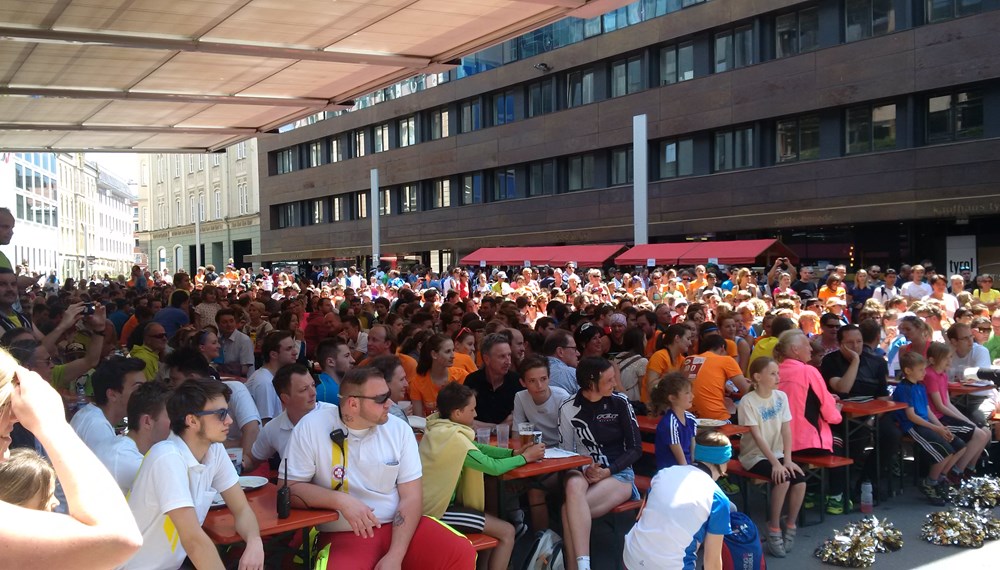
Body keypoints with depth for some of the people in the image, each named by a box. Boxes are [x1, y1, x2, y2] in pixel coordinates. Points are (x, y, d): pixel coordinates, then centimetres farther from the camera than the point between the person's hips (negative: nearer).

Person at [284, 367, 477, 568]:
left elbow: (411, 497, -2)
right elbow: (288, 488, -5)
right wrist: (340, 500, -20)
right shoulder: (311, 427, -5)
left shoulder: (399, 429, 1)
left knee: (461, 552, -17)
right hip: (345, 535, -3)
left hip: (398, 525, 3)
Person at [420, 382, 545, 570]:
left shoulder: (440, 427, 3)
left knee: (493, 521, 23)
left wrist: (514, 452, 0)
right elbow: (493, 467, -21)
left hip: (433, 501, 10)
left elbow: (477, 447, 10)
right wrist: (525, 457, -6)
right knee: (506, 532, -5)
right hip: (437, 510, -10)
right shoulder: (454, 437, -24)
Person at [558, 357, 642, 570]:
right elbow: (566, 451, 5)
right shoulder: (569, 408, -1)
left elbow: (635, 449, -1)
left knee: (570, 509, -31)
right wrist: (584, 470, -15)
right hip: (583, 471, 2)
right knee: (573, 486, -37)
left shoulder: (619, 402, -5)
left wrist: (607, 471, -14)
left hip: (618, 473, -1)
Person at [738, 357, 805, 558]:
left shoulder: (781, 397, 1)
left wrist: (787, 460, -14)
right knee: (783, 479, -28)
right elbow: (757, 436, -20)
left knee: (800, 480, -19)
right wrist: (775, 463, -25)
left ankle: (790, 526, 3)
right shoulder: (748, 401, -15)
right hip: (755, 455, -5)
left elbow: (786, 430, -3)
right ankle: (773, 529, -11)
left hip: (777, 453, 5)